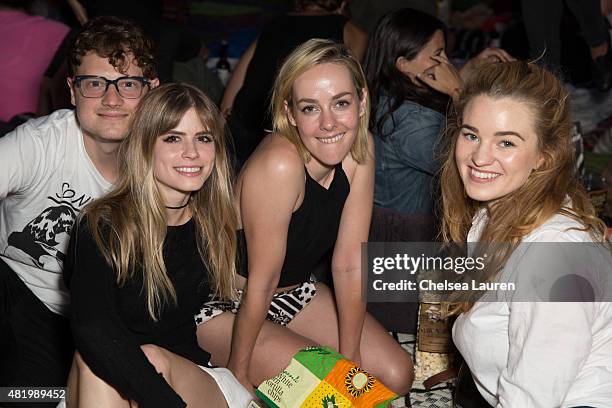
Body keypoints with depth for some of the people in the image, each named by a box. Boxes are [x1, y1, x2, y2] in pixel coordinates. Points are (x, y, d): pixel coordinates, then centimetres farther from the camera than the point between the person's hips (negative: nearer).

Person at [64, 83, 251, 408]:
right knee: (95, 356, -34)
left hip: (193, 378, 2)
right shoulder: (102, 226, -11)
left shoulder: (216, 224, 4)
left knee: (154, 358, -31)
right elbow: (90, 326, -29)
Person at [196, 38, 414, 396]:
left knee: (397, 375, 0)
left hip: (296, 291, 7)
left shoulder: (359, 150, -13)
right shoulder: (278, 165, -33)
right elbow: (260, 284, -25)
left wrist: (351, 359, -7)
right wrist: (237, 372, -14)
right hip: (227, 307, -6)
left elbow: (350, 265, -10)